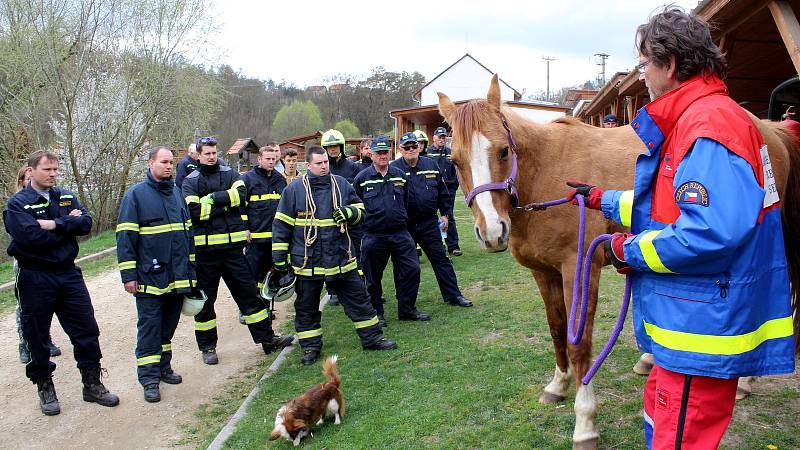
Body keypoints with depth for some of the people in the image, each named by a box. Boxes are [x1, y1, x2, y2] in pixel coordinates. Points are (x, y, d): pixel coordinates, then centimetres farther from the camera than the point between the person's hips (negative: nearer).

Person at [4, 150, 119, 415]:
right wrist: (68, 225, -12)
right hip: (35, 279, -4)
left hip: (68, 274, 4)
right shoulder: (18, 203, -6)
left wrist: (55, 224, -18)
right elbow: (30, 236, -21)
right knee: (37, 337, 8)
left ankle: (92, 385, 20)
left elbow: (86, 223, -6)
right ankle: (45, 388, 26)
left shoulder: (67, 197, 8)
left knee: (86, 330, 6)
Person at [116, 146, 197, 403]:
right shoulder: (136, 194, -6)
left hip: (177, 276, 6)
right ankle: (149, 378, 6)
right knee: (149, 326, -1)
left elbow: (188, 231, 19)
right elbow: (125, 237, -9)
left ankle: (163, 367, 29)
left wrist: (190, 268, 16)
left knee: (169, 324, 15)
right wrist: (129, 275, -13)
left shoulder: (177, 193, 13)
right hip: (150, 276, -6)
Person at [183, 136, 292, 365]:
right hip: (205, 246, -2)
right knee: (205, 299, 8)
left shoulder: (229, 173, 9)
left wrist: (213, 198, -15)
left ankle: (267, 339, 16)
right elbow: (194, 210, -15)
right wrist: (225, 204, -11)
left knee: (248, 292, 8)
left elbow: (241, 193, -11)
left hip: (232, 245, 2)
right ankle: (207, 347, 22)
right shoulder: (191, 181, 2)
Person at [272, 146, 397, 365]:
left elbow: (360, 210, 13)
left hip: (341, 258, 2)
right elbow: (282, 225, -1)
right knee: (306, 306, 9)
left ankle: (372, 338, 22)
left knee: (358, 298, 8)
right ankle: (310, 346, 25)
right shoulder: (294, 189, -4)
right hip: (307, 262, -2)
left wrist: (349, 212, -12)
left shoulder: (341, 184, 4)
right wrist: (279, 259, -2)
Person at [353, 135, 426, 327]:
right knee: (373, 276, 6)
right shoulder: (362, 178, -2)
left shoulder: (399, 176, 8)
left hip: (400, 233, 3)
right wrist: (361, 228, 2)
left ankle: (407, 310, 16)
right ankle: (376, 313, 23)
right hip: (373, 237, -3)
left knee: (411, 269, 0)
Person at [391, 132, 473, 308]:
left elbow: (442, 192, 12)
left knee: (441, 258, 7)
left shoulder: (431, 164, 6)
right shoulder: (394, 168, -5)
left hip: (429, 223, 2)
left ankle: (453, 294, 15)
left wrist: (446, 213, 9)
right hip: (404, 225, -2)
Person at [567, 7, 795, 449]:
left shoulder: (708, 125, -22)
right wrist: (604, 200, 24)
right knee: (659, 412, 25)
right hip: (691, 315, 11)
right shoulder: (690, 119, 13)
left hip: (704, 329, -11)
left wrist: (630, 250, -19)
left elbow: (710, 232, -33)